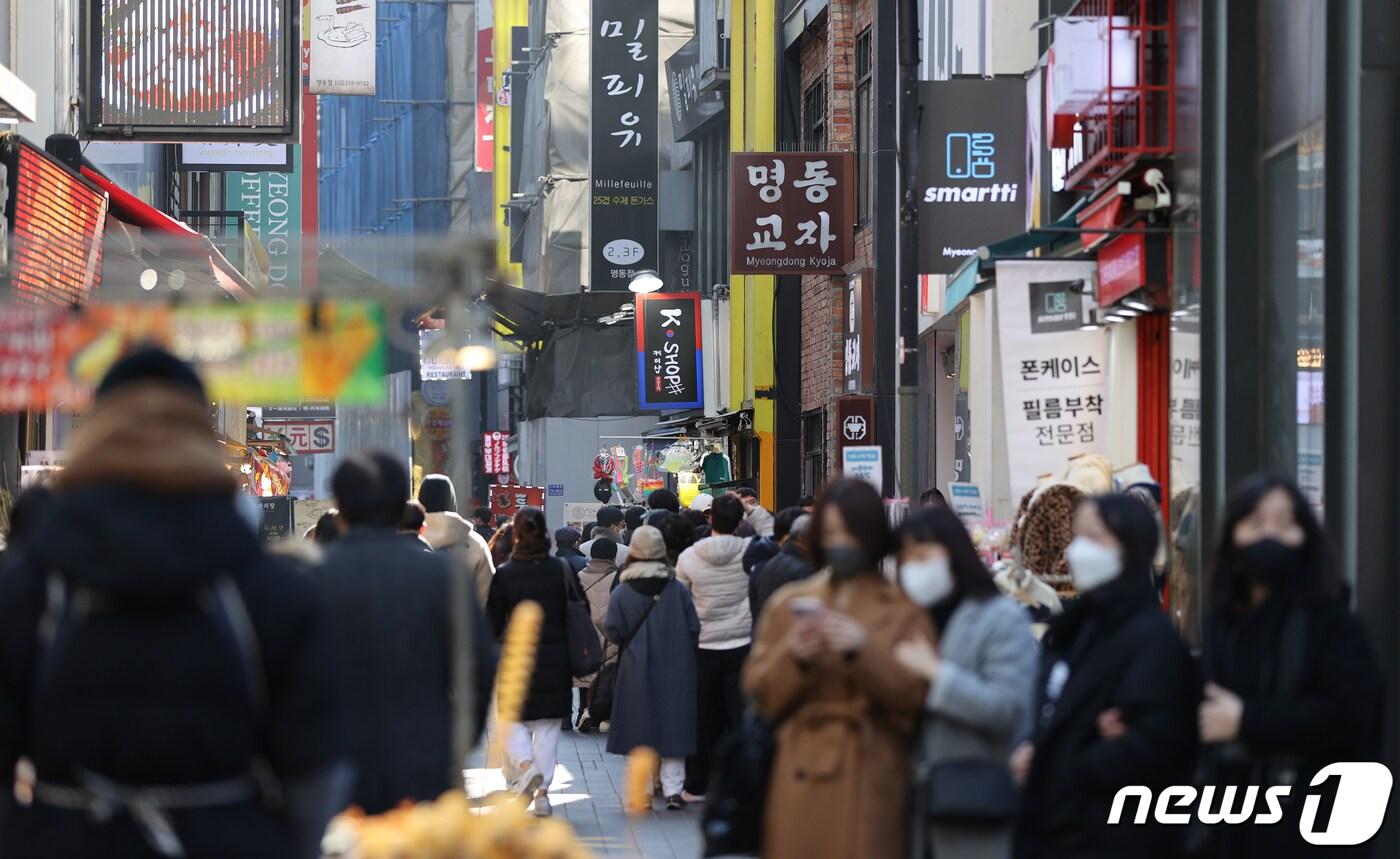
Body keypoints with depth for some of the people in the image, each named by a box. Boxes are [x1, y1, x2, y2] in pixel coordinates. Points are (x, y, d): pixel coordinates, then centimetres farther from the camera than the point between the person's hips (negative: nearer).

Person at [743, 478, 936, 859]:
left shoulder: (904, 611, 7)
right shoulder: (789, 603, 14)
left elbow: (913, 695, -3)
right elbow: (760, 692, 9)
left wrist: (864, 651, -17)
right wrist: (793, 657, -10)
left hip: (868, 782, -2)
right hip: (801, 776, 2)